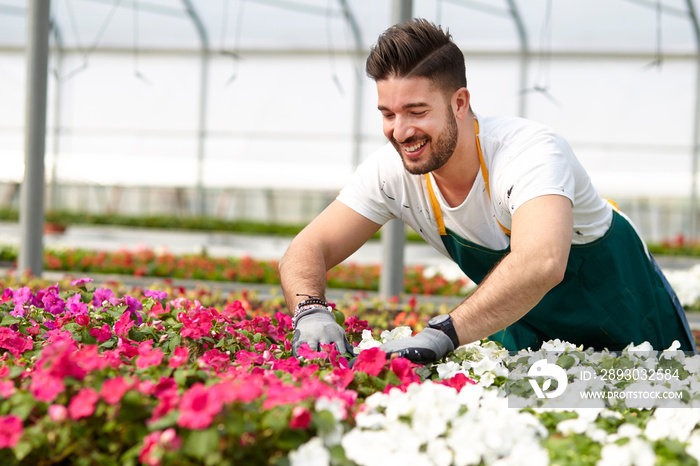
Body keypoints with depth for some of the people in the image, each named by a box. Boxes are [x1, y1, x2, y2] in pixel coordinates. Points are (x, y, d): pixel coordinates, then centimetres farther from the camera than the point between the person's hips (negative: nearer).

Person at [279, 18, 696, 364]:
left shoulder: (532, 151, -40)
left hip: (626, 324, -4)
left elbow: (542, 263, -58)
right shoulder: (392, 169, -22)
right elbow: (308, 249, -20)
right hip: (527, 329, 4)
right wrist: (312, 311, -43)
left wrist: (441, 334, -67)